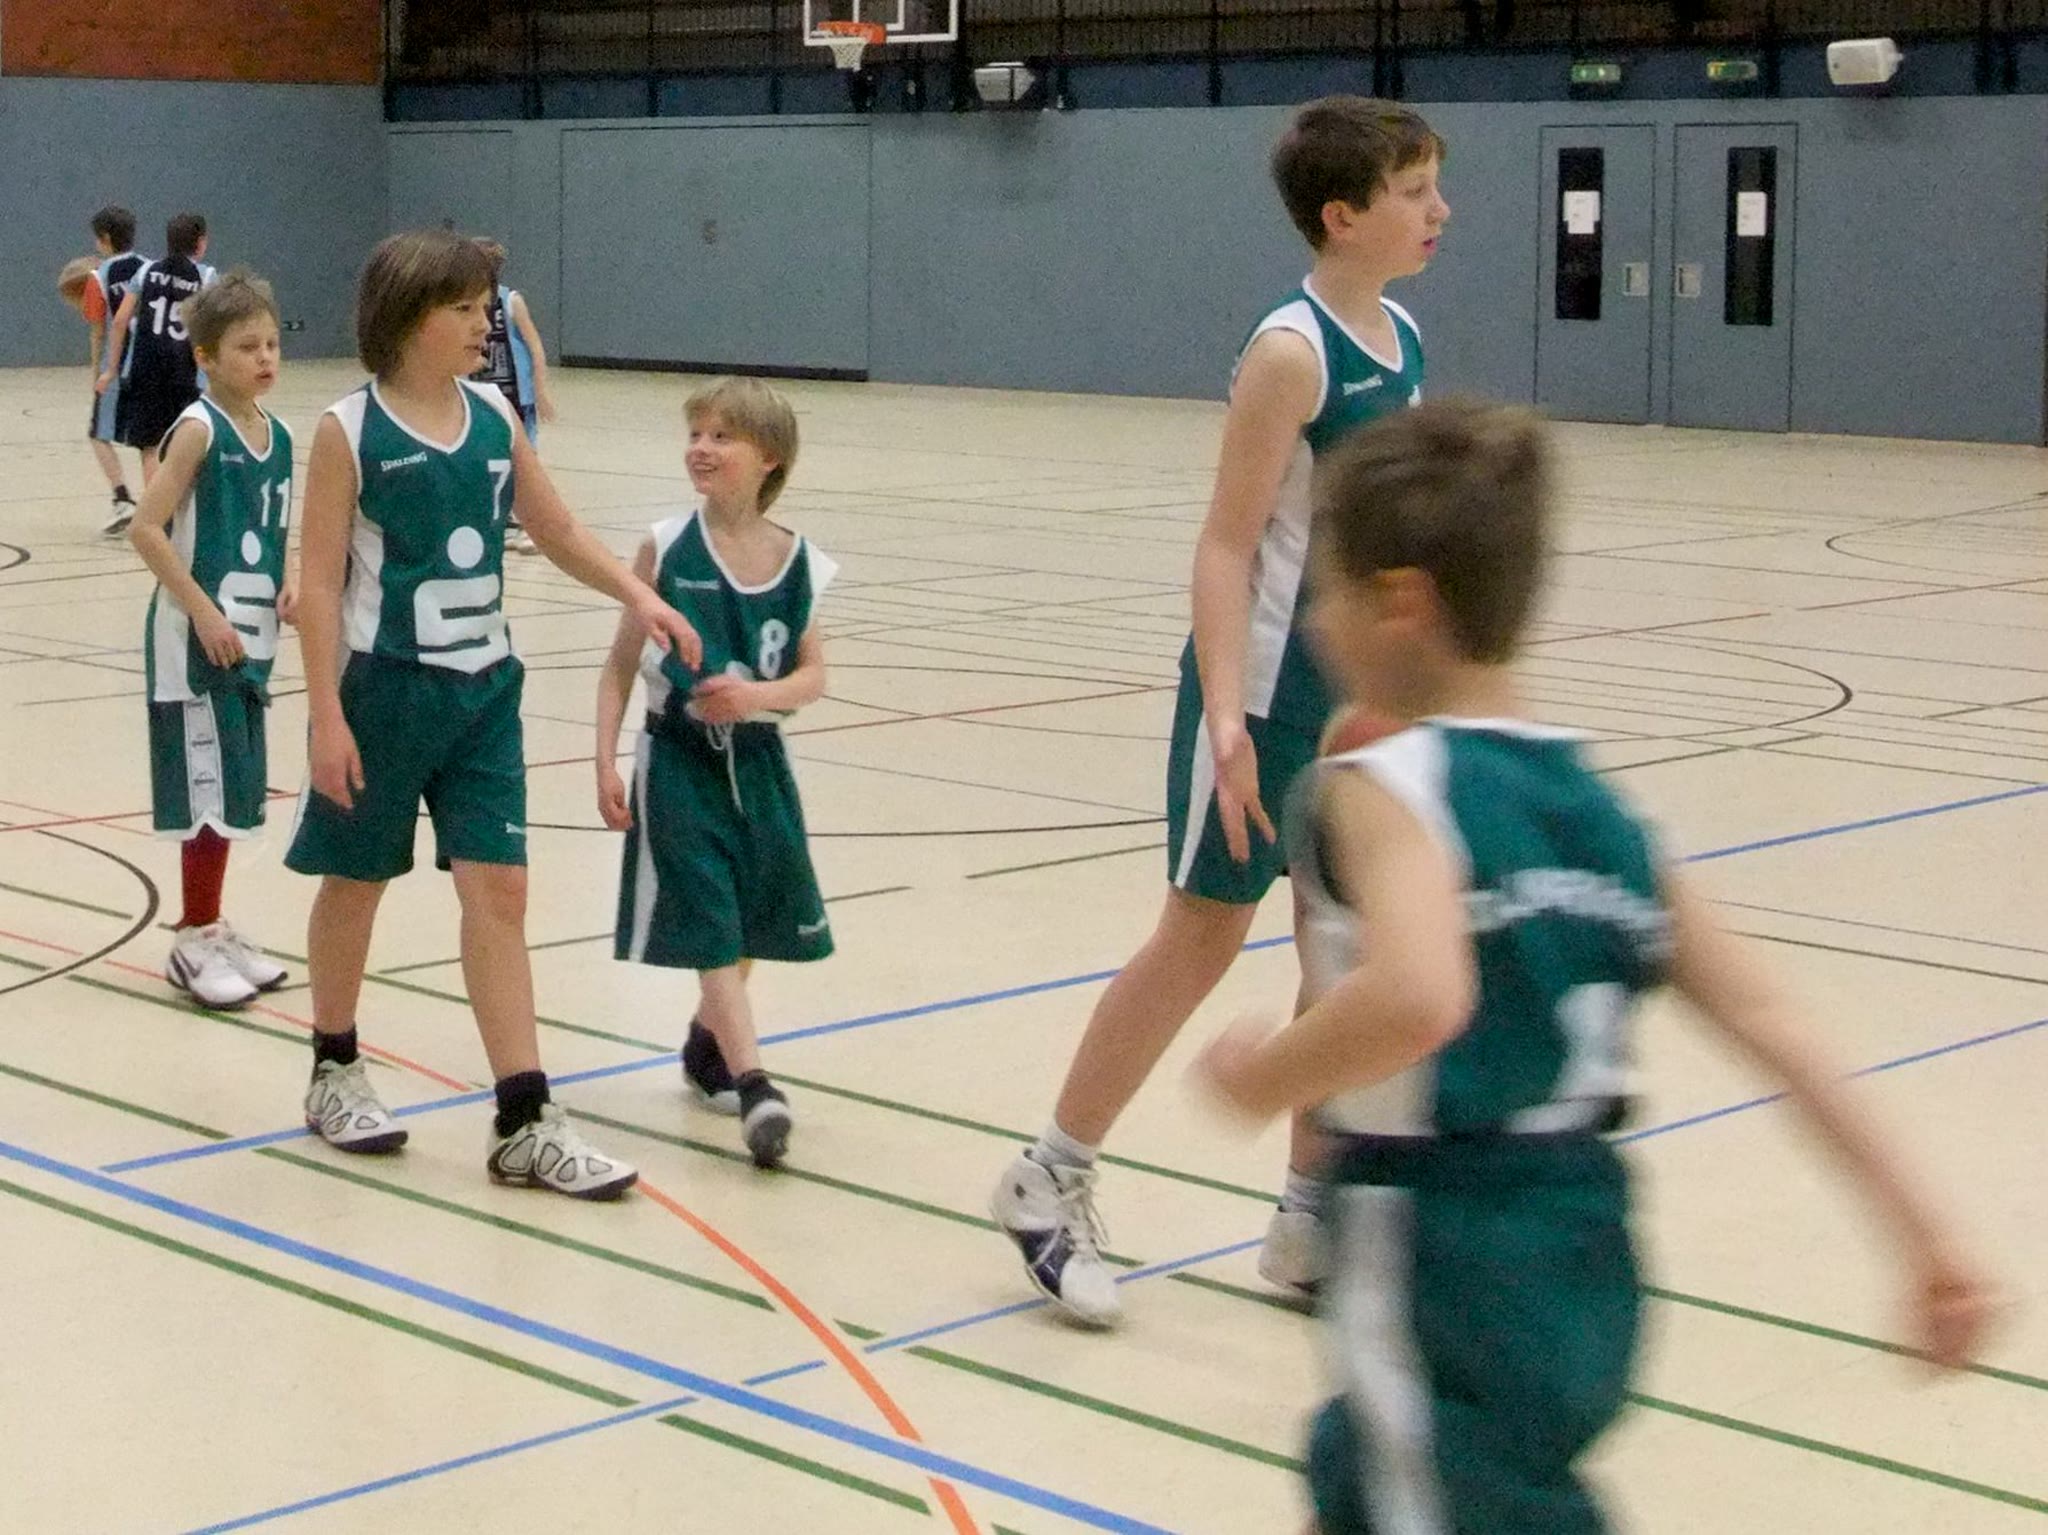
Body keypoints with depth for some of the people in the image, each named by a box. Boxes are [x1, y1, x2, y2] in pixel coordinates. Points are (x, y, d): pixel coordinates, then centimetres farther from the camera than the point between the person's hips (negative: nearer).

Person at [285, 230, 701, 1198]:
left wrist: (639, 596, -1)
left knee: (498, 891, 0)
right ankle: (334, 1071, 32)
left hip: (484, 688, 4)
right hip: (386, 686, -4)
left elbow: (558, 531, 14)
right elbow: (319, 581, -10)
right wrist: (326, 716, -15)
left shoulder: (494, 416, 4)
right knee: (355, 882, 12)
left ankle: (524, 1123, 0)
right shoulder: (350, 431, -10)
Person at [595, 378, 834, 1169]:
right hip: (678, 757, -3)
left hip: (755, 758, 3)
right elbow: (620, 666, -3)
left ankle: (708, 1044, 37)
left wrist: (760, 695, -17)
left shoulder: (798, 563, -3)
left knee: (751, 916, 14)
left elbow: (813, 674, 4)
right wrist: (607, 763, -9)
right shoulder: (667, 547, -8)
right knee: (707, 921, -9)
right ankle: (752, 1083, -12)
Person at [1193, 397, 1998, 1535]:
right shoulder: (1598, 811, 7)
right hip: (1586, 1276, 8)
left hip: (1451, 1297, -8)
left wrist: (1263, 1080, -17)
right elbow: (1773, 1028, 4)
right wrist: (1924, 1233, 6)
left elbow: (1416, 1000, -34)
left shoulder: (1383, 789, -14)